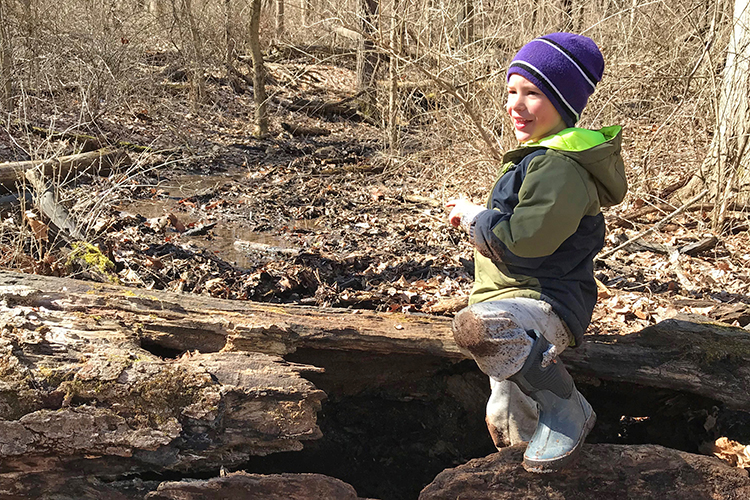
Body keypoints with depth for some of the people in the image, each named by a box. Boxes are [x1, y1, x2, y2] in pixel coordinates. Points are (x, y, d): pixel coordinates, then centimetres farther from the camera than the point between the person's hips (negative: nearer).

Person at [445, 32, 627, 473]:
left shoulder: (557, 167, -21)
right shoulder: (544, 156, 14)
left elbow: (522, 240, -27)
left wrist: (473, 216, -11)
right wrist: (481, 219, 10)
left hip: (547, 304, -10)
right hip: (516, 308, 11)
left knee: (476, 326, -41)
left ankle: (567, 412, -22)